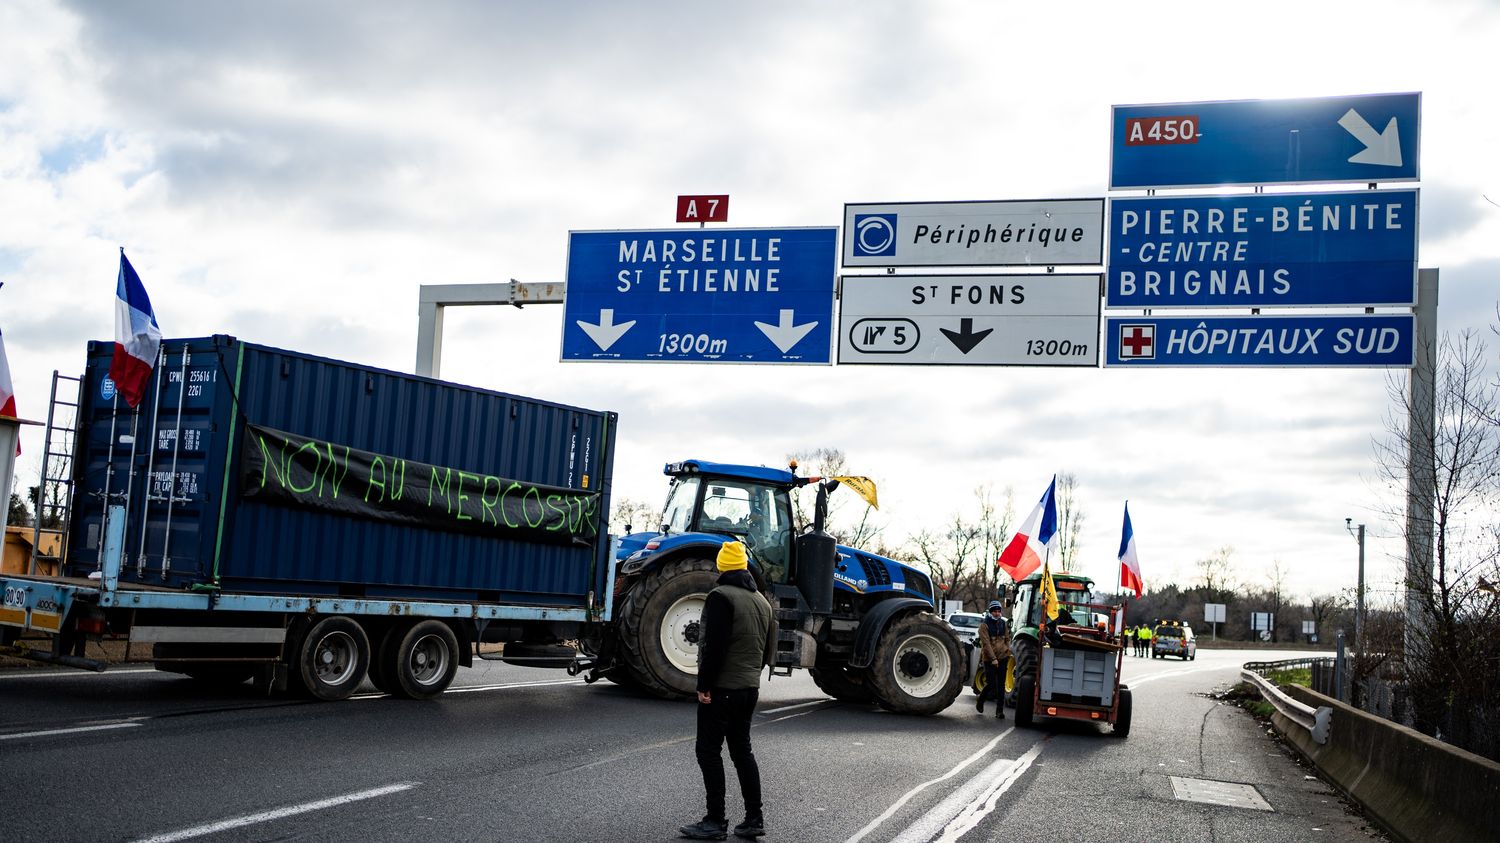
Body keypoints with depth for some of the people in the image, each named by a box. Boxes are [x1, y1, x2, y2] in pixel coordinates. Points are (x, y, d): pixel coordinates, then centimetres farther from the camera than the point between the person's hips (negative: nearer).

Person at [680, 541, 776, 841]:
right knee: (741, 749, 15)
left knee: (709, 751, -1)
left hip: (721, 688, -8)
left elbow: (714, 646, -21)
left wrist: (704, 685, -16)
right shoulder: (762, 601, 13)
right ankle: (754, 818, 14)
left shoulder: (721, 597, -13)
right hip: (750, 687, 8)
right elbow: (768, 649, 17)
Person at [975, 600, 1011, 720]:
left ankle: (1000, 711, 5)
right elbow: (986, 643, -13)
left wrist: (1008, 652, 7)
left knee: (1001, 685, 2)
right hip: (989, 658, -4)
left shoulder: (1002, 623, 10)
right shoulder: (984, 625, -7)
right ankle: (980, 702, 21)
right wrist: (993, 658, -18)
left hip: (1002, 657, 4)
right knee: (990, 683, -7)